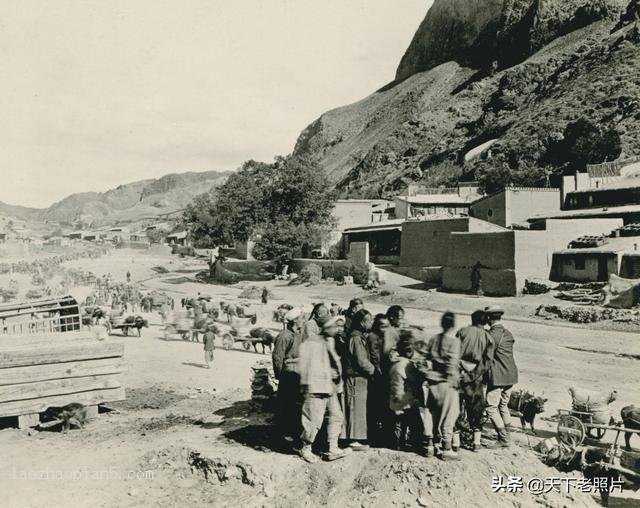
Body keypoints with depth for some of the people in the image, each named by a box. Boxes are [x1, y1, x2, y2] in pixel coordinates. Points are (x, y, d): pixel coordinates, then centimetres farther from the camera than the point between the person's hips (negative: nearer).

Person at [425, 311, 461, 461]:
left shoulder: (433, 339, 5)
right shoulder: (454, 341, -12)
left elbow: (428, 358, 10)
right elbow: (452, 363, -15)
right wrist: (454, 381, -8)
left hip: (433, 380, 6)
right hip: (446, 382, -6)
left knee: (435, 414, 17)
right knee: (449, 415, 2)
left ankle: (436, 442, 26)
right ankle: (446, 450, 4)